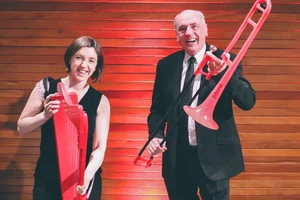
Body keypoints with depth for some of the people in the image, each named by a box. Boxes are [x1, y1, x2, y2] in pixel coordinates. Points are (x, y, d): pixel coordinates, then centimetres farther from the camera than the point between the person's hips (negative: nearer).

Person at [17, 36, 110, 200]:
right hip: (46, 179, 0)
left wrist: (87, 176, -24)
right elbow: (21, 128, 1)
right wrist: (46, 114, -16)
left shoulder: (100, 101, -4)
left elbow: (99, 148, -8)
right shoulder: (45, 88, -3)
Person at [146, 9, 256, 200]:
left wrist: (223, 72, -30)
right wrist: (155, 135, -9)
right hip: (177, 157, 3)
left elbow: (248, 102, -15)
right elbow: (157, 108, 10)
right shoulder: (166, 65, 4)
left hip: (214, 156, -3)